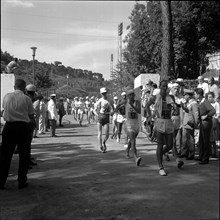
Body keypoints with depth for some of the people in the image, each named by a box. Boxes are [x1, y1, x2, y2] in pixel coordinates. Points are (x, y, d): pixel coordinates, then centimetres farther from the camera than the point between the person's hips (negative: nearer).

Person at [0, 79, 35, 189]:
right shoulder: (27, 99, -3)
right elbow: (31, 116, 3)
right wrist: (33, 122, 25)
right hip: (22, 127, -2)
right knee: (23, 155, 9)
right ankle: (21, 181, 13)